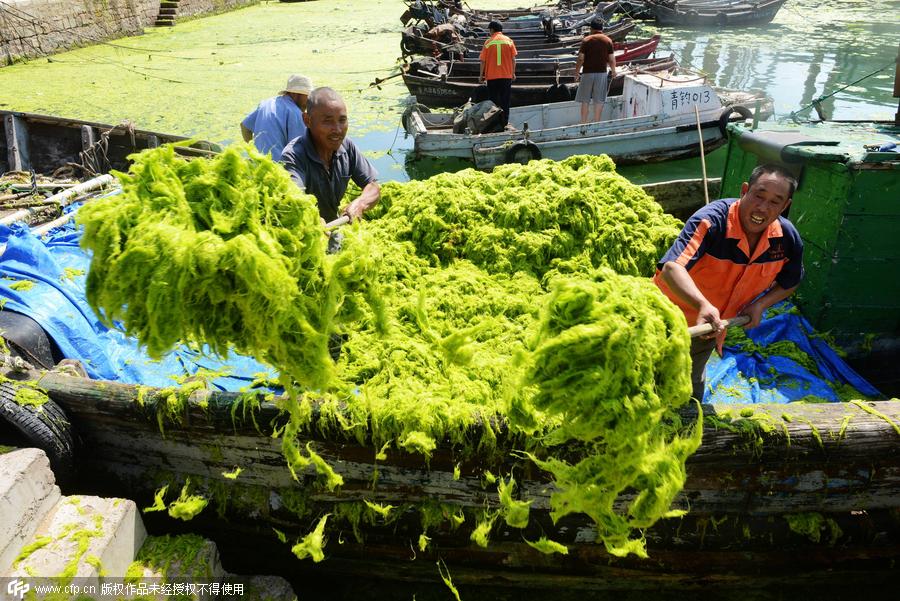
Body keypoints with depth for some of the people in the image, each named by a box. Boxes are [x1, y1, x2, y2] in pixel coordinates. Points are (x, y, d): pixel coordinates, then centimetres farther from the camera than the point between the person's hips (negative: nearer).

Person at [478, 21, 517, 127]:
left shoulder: (488, 42, -2)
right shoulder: (509, 41, 1)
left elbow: (483, 60, -1)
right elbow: (513, 59, 2)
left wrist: (481, 75, 7)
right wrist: (513, 73, 10)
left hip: (492, 76, -1)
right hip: (506, 75, 1)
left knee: (493, 101, 8)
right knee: (505, 101, 6)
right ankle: (504, 123, 5)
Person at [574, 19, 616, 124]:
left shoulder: (586, 40, -3)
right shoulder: (608, 41, 2)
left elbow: (581, 59, -8)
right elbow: (612, 59, 1)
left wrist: (576, 73, 2)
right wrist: (613, 71, 18)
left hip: (587, 73, -1)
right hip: (602, 73, 1)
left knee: (585, 100, 6)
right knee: (599, 100, 6)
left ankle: (583, 123, 6)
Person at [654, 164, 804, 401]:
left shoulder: (788, 239, -13)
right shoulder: (711, 220, -32)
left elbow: (789, 282, 7)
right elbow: (671, 268, -44)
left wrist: (760, 305, -12)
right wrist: (703, 305, -59)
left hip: (711, 328, 5)